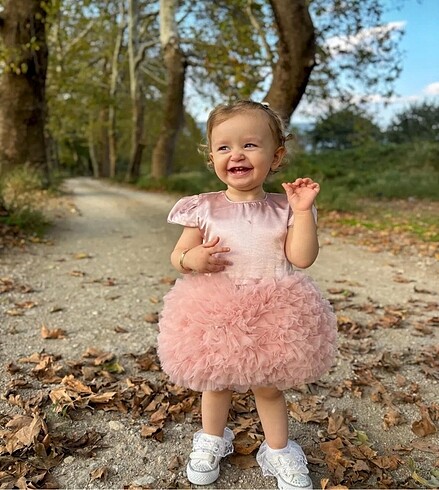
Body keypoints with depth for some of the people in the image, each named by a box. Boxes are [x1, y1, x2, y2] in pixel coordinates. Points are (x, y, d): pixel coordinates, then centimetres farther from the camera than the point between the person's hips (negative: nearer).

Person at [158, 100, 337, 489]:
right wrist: (192, 259, -21)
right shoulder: (203, 208, -4)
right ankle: (212, 441, 46)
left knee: (269, 388, 17)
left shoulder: (283, 208, -2)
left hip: (272, 317, 0)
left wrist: (302, 211, -16)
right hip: (216, 315, 0)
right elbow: (178, 255, 2)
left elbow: (302, 257, -9)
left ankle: (279, 451, 41)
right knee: (216, 383, 19)